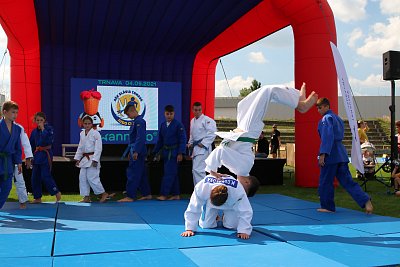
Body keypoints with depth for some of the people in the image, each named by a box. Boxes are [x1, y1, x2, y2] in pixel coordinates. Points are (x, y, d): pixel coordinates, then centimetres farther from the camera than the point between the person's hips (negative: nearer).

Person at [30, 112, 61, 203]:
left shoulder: (49, 129, -7)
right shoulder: (34, 131, 9)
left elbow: (49, 140, -24)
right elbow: (31, 144, 16)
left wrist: (43, 129, -20)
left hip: (46, 155, -7)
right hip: (37, 155, 7)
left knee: (45, 176, -11)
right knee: (35, 177, 9)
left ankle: (57, 193, 5)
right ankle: (37, 198, 20)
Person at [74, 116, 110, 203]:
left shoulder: (95, 133, -10)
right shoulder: (82, 134, 11)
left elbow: (98, 148, -14)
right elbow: (80, 147, 18)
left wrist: (95, 160, -19)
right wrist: (77, 159, 14)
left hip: (93, 158, -7)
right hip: (84, 159, 7)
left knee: (91, 178, -11)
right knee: (82, 178, 6)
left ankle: (103, 193, 4)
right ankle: (86, 197, 15)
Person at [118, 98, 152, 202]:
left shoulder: (139, 121, -16)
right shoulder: (136, 121, 16)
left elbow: (140, 138, -23)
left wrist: (136, 152, -24)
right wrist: (130, 152, 23)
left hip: (138, 152, -10)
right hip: (136, 151, 10)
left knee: (132, 174, -7)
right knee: (141, 174, 14)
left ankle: (130, 196, -3)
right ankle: (147, 194, 22)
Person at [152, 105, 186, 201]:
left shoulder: (178, 125, -9)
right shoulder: (163, 125, 10)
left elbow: (182, 140, -10)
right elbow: (160, 141, 16)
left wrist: (180, 153, -16)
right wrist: (154, 152, 14)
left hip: (174, 152, -6)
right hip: (166, 152, 6)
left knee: (169, 173, -8)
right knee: (172, 174, 11)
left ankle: (164, 194, -5)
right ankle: (176, 195, 19)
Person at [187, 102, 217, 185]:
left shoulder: (207, 120, -11)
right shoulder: (192, 121, 16)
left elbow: (212, 133, -18)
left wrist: (203, 143, -18)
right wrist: (190, 143, 12)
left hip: (203, 148, -9)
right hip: (195, 148, 9)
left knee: (198, 170, -18)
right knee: (195, 170, 13)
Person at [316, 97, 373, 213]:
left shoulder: (326, 118, -10)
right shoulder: (337, 118, 19)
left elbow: (327, 137, -20)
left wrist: (322, 154, -24)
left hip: (330, 154, -9)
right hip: (341, 154, 9)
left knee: (325, 182, 4)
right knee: (346, 180, 6)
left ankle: (327, 206, 13)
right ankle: (365, 200, -6)